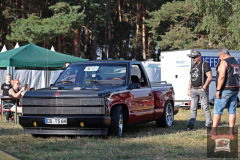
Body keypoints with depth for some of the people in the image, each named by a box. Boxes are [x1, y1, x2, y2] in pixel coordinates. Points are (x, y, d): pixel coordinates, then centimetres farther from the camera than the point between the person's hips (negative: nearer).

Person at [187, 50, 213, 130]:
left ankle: (209, 124, 1)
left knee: (205, 107, -3)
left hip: (202, 89, -7)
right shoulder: (193, 66, 17)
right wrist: (189, 89, 13)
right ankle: (191, 124, 3)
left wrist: (204, 87, -15)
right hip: (193, 90, 7)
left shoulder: (205, 65, -6)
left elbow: (210, 77, -13)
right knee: (193, 108, 4)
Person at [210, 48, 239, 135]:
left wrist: (218, 90, -20)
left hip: (225, 90, -8)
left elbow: (221, 76, -21)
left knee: (217, 110, -2)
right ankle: (231, 131, 4)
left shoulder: (223, 62, -12)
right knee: (232, 111, 6)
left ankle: (214, 130, -3)